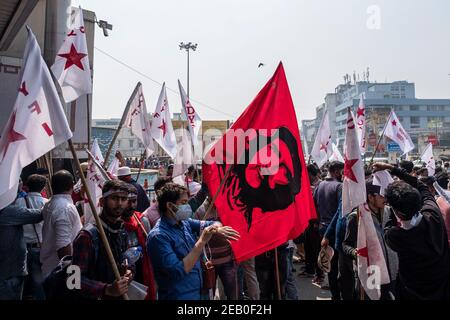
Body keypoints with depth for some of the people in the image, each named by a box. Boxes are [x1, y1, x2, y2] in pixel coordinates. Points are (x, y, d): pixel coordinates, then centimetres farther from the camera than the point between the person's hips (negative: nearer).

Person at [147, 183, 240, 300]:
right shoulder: (158, 236, -21)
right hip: (178, 296, -7)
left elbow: (211, 224, 6)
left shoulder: (185, 222, -1)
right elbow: (178, 272, -28)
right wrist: (201, 242, -27)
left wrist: (218, 228, -17)